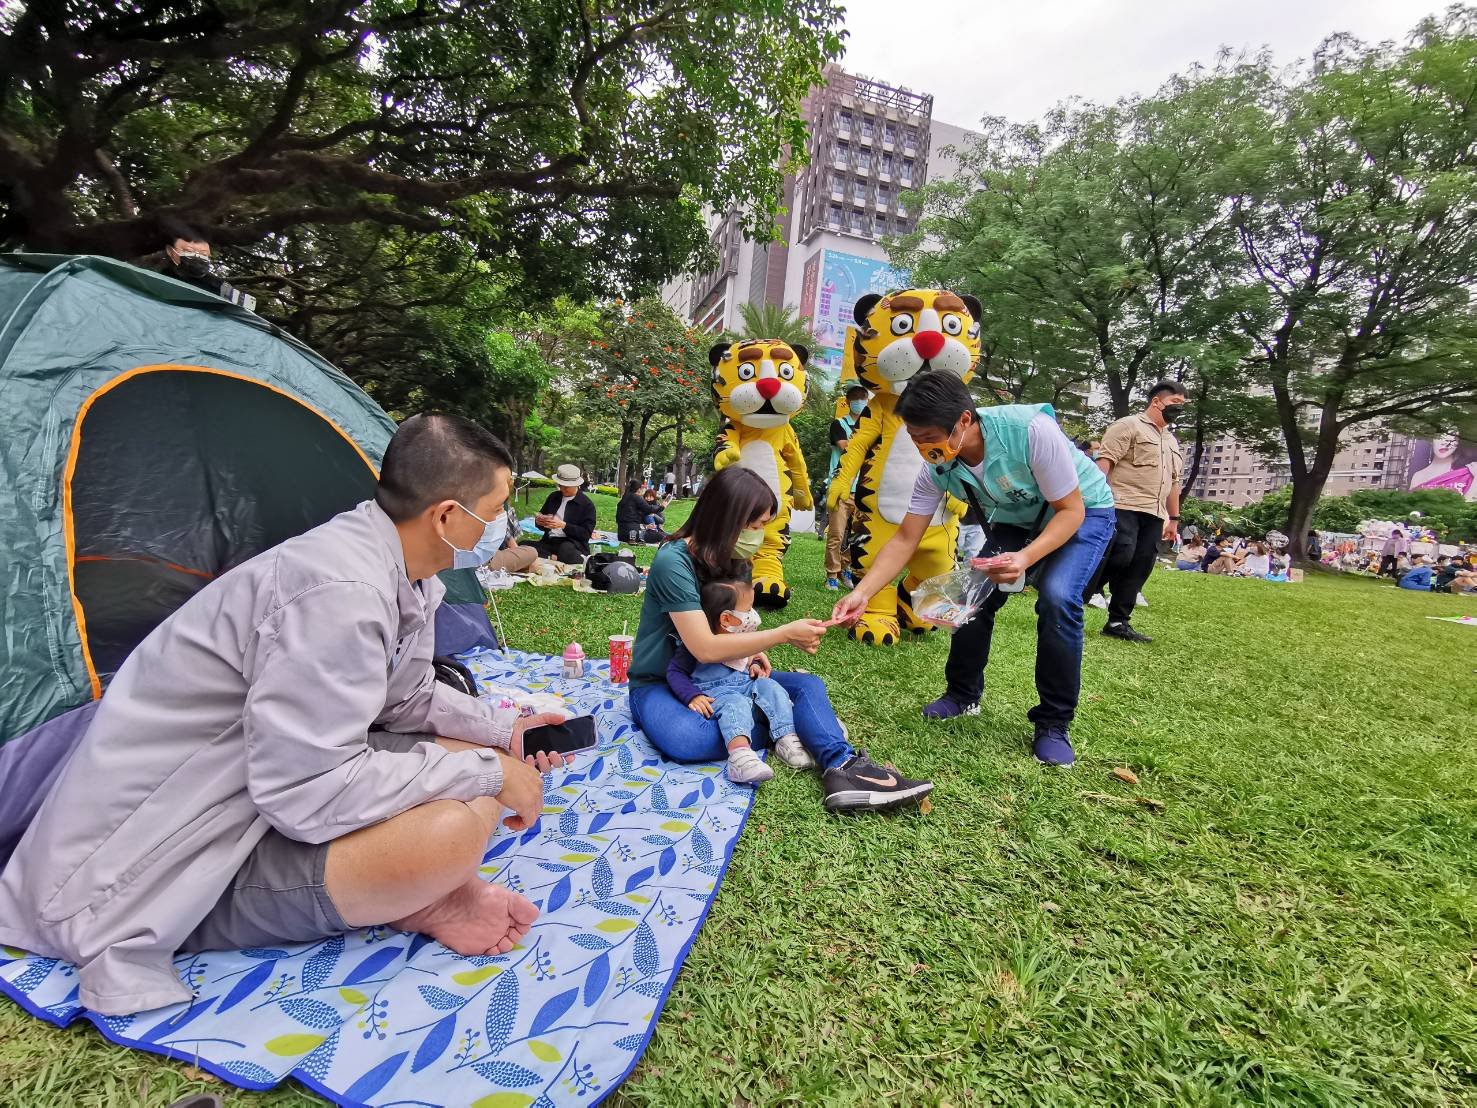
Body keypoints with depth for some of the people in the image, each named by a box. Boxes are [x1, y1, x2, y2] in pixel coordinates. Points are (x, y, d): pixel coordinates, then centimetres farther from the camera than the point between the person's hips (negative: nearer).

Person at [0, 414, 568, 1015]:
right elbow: (308, 795, -33)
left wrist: (500, 729, 1)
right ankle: (412, 901, -2)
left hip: (254, 795, 9)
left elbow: (406, 700, 11)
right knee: (453, 826, -32)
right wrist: (486, 772, -24)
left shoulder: (399, 573, -3)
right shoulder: (338, 589, -33)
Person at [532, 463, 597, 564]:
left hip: (573, 544, -6)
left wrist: (563, 525, -17)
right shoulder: (553, 496, 17)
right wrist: (538, 520, -3)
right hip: (549, 541, 6)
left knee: (566, 550, -42)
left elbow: (586, 533, -7)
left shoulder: (587, 504, 0)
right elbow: (541, 515, 22)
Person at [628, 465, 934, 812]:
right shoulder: (673, 561, -24)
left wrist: (749, 652, -8)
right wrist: (785, 634, -24)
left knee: (808, 686, -10)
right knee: (686, 739, -39)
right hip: (659, 682, -7)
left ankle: (843, 768, -32)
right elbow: (705, 647, -28)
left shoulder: (733, 561, 1)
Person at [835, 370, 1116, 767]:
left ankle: (1054, 724, -8)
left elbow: (1070, 510, -27)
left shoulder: (1032, 430, -38)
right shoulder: (937, 469, -22)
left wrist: (1025, 558, -44)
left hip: (1084, 512, -4)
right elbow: (905, 539, -17)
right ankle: (963, 695, 14)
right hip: (1016, 520, 5)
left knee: (1056, 598, -26)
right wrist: (862, 593, -28)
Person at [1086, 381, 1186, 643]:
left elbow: (1173, 483, 29)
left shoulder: (1172, 441, 26)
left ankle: (1118, 622, 7)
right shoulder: (1128, 426, 1)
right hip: (1124, 507, -8)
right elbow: (1104, 462, -10)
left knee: (1138, 569, 3)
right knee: (1119, 557, -18)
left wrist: (1174, 519, 23)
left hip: (1154, 515, 8)